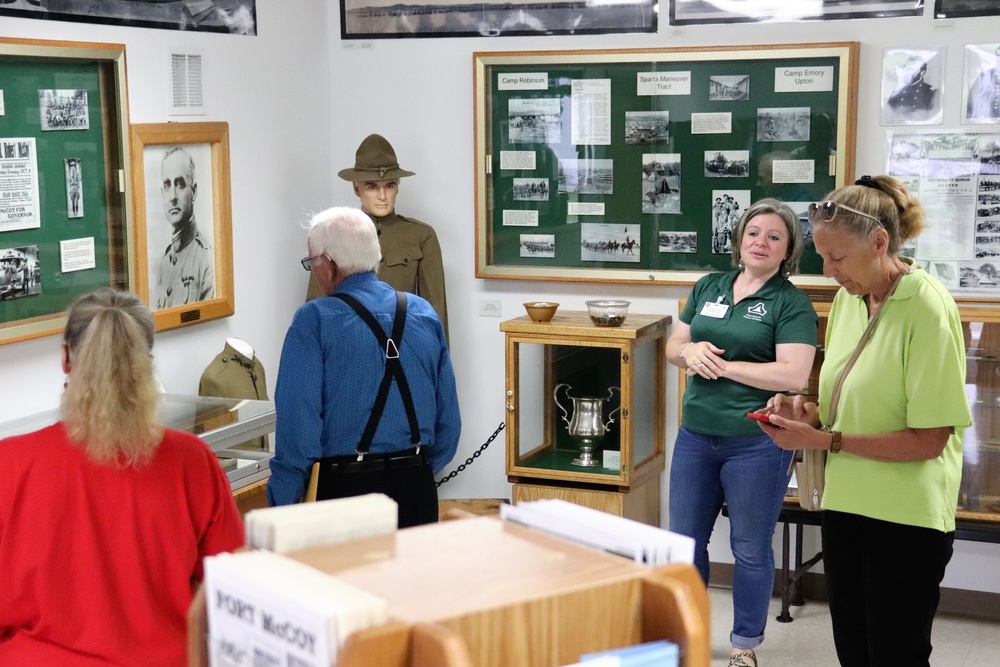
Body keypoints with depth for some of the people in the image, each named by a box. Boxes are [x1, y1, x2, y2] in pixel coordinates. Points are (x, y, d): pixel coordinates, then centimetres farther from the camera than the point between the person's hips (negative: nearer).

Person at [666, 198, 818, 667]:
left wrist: (723, 365, -15)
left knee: (750, 549, 8)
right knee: (685, 541, 14)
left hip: (757, 444, -5)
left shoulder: (792, 303, -7)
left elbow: (793, 375, -18)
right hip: (696, 436, 5)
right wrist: (690, 351, -9)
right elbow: (673, 347, 15)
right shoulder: (708, 288, 9)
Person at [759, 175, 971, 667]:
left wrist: (824, 440, -20)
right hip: (845, 504, 7)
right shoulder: (848, 297, 4)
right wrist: (809, 412, -4)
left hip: (907, 517, -7)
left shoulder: (927, 308, -17)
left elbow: (928, 440, -19)